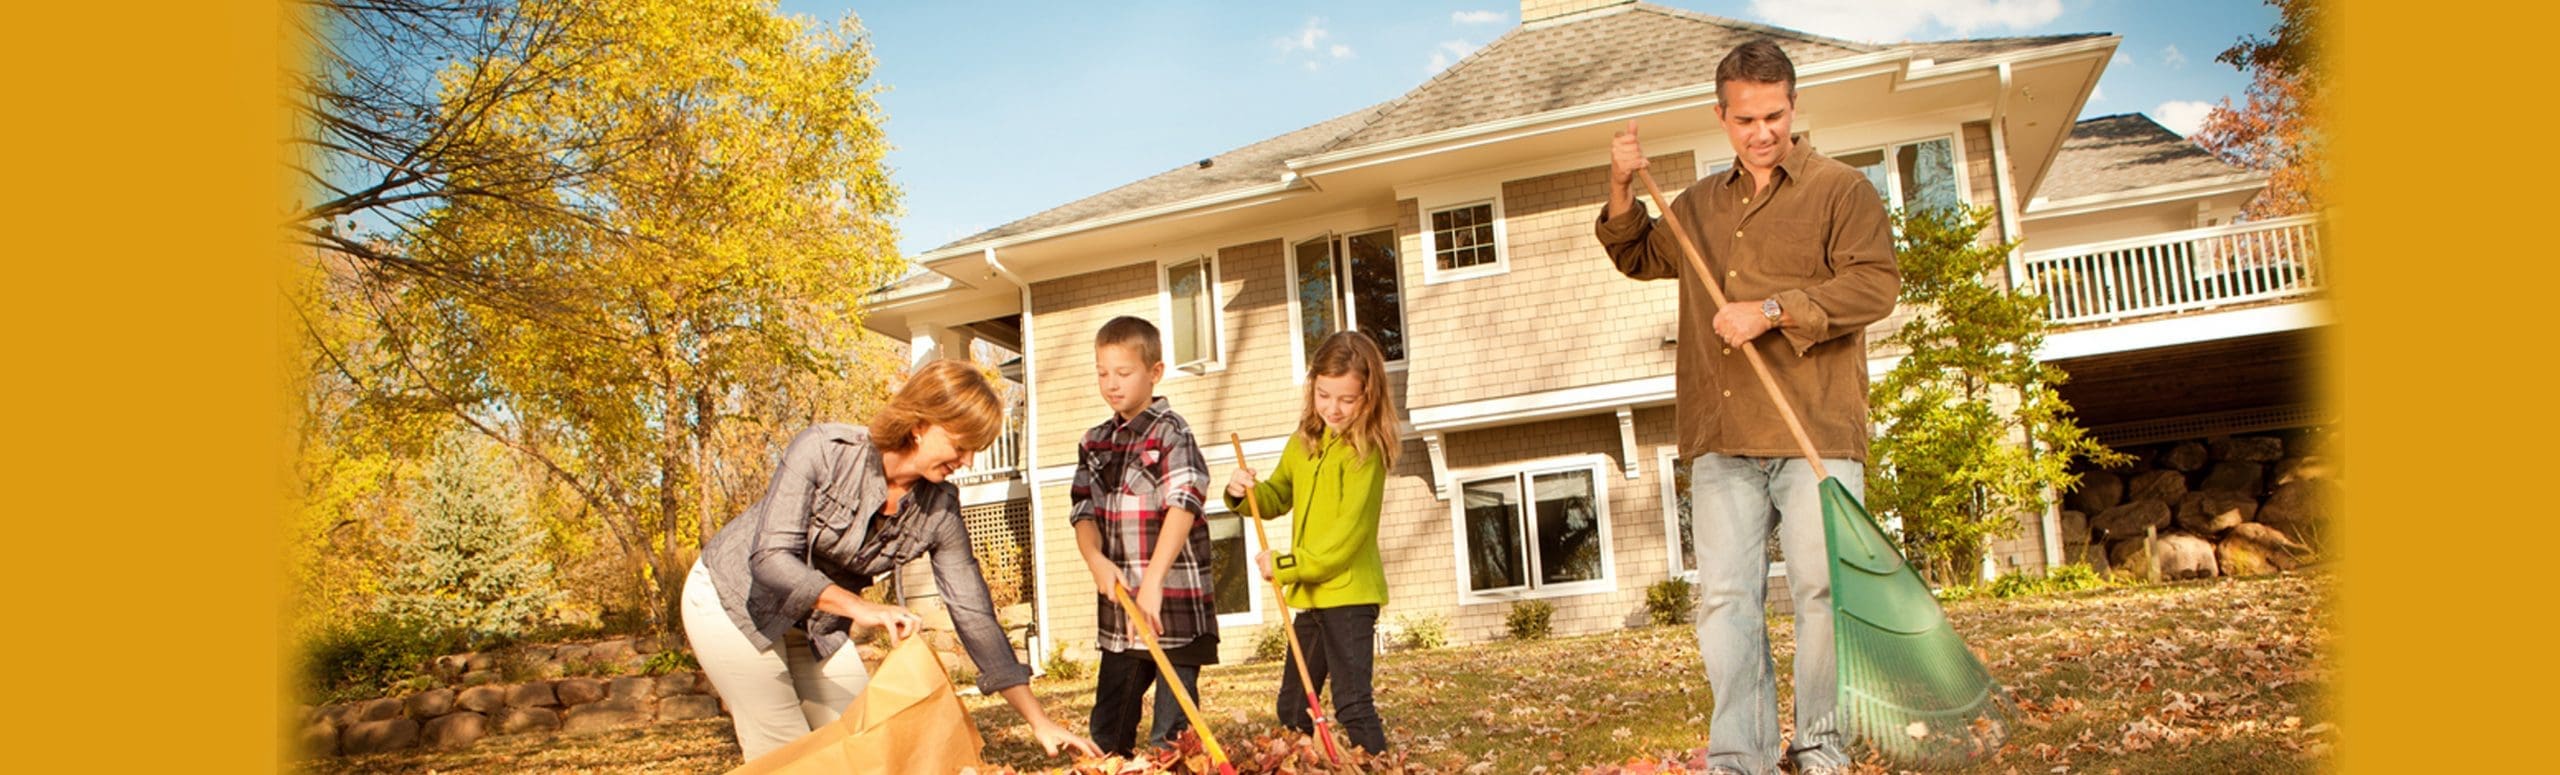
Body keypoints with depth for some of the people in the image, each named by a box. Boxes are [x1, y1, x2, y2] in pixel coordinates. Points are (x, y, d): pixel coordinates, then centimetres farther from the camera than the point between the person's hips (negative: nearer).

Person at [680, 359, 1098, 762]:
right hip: (734, 600, -4)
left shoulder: (939, 510, -16)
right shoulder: (824, 450, -28)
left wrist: (1039, 722, -17)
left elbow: (974, 615, -13)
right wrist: (861, 607, -48)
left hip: (817, 624, 5)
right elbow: (771, 558, -32)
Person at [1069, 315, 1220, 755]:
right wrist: (1096, 559, -15)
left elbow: (1183, 505, -19)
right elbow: (1083, 510, 7)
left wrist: (1152, 580, -29)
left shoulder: (1171, 431, -8)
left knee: (1172, 727, -1)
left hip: (1174, 603, -6)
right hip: (1118, 604, 7)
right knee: (1106, 732, 15)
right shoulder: (1095, 443, 13)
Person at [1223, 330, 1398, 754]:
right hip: (1310, 595, 8)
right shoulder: (1305, 441, 9)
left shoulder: (1365, 449, -14)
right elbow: (1278, 497, 19)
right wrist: (1245, 493, -3)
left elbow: (1349, 532, -20)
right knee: (1292, 708, 17)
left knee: (1352, 704, -8)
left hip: (1349, 593, -8)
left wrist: (1288, 565, -21)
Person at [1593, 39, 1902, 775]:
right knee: (1724, 596, 1)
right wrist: (1622, 190, 16)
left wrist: (1772, 311, -15)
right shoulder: (1701, 203, 21)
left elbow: (1875, 284, -7)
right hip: (1722, 439, 4)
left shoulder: (1842, 189, 5)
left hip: (1816, 433, -4)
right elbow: (1638, 257, 34)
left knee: (1822, 589, -3)